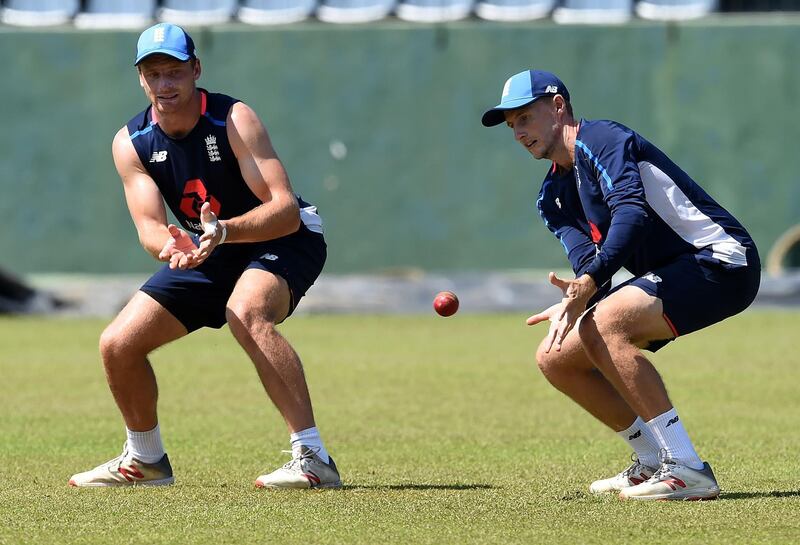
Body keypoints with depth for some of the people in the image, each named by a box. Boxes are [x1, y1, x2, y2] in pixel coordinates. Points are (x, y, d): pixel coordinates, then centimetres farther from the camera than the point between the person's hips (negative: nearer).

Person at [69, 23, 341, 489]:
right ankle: (146, 460, 25)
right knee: (118, 345, -2)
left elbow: (286, 210, -31)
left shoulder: (233, 119, -24)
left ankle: (313, 459, -41)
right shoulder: (132, 144, -10)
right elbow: (149, 226, -20)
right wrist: (171, 243, -45)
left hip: (283, 241, -6)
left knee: (245, 312, -38)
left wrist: (224, 231, -49)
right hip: (205, 256, 6)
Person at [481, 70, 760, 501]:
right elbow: (586, 259, -4)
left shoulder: (601, 139, -12)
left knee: (605, 325, -32)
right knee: (554, 358, 7)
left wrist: (589, 283, -43)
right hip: (665, 278, 10)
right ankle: (654, 464, 14)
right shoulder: (553, 197, 14)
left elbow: (631, 211, -30)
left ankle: (687, 471, -30)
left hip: (720, 258, -10)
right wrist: (573, 299, -28)